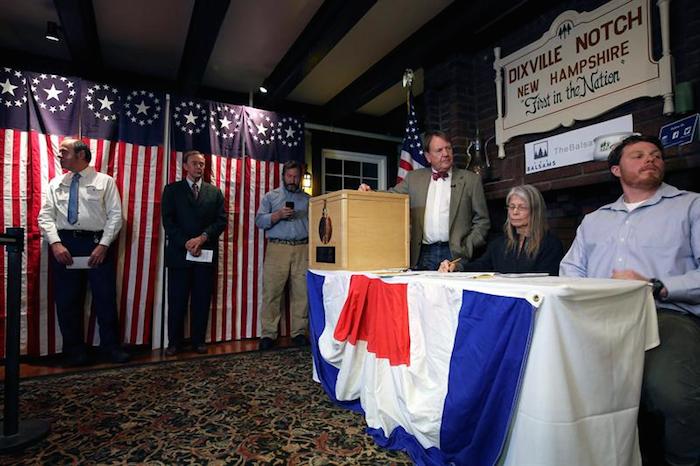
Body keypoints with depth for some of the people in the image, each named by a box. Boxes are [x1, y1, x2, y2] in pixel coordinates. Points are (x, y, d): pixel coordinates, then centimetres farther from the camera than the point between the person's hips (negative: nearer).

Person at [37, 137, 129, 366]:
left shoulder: (105, 181, 3)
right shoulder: (56, 183, 12)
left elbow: (115, 215, -3)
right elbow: (45, 216, 6)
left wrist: (103, 245, -12)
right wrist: (55, 243, -10)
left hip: (97, 243, -3)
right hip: (63, 243, 3)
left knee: (105, 297, 0)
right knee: (67, 300, 7)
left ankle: (111, 346, 15)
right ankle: (75, 350, 22)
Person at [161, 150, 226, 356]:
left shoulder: (215, 192, 13)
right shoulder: (172, 190, 9)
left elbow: (221, 221, 3)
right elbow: (168, 221, -1)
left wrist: (202, 237, -12)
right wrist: (187, 243, -11)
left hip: (206, 253, 1)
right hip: (179, 252, -1)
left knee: (202, 300, 5)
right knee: (177, 300, 3)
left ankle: (198, 340, 16)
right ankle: (174, 342, 15)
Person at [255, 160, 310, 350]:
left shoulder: (307, 199, 18)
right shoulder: (271, 197, 14)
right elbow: (259, 220, 3)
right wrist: (278, 215, -12)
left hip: (302, 249, 2)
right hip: (277, 248, -1)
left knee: (302, 292, 0)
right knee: (271, 292, -4)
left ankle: (299, 332, 10)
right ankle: (268, 333, 4)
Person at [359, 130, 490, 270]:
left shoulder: (471, 179, 8)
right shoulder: (414, 178, 13)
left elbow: (482, 221, 7)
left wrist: (467, 249, -3)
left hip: (455, 255, -1)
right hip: (422, 255, 1)